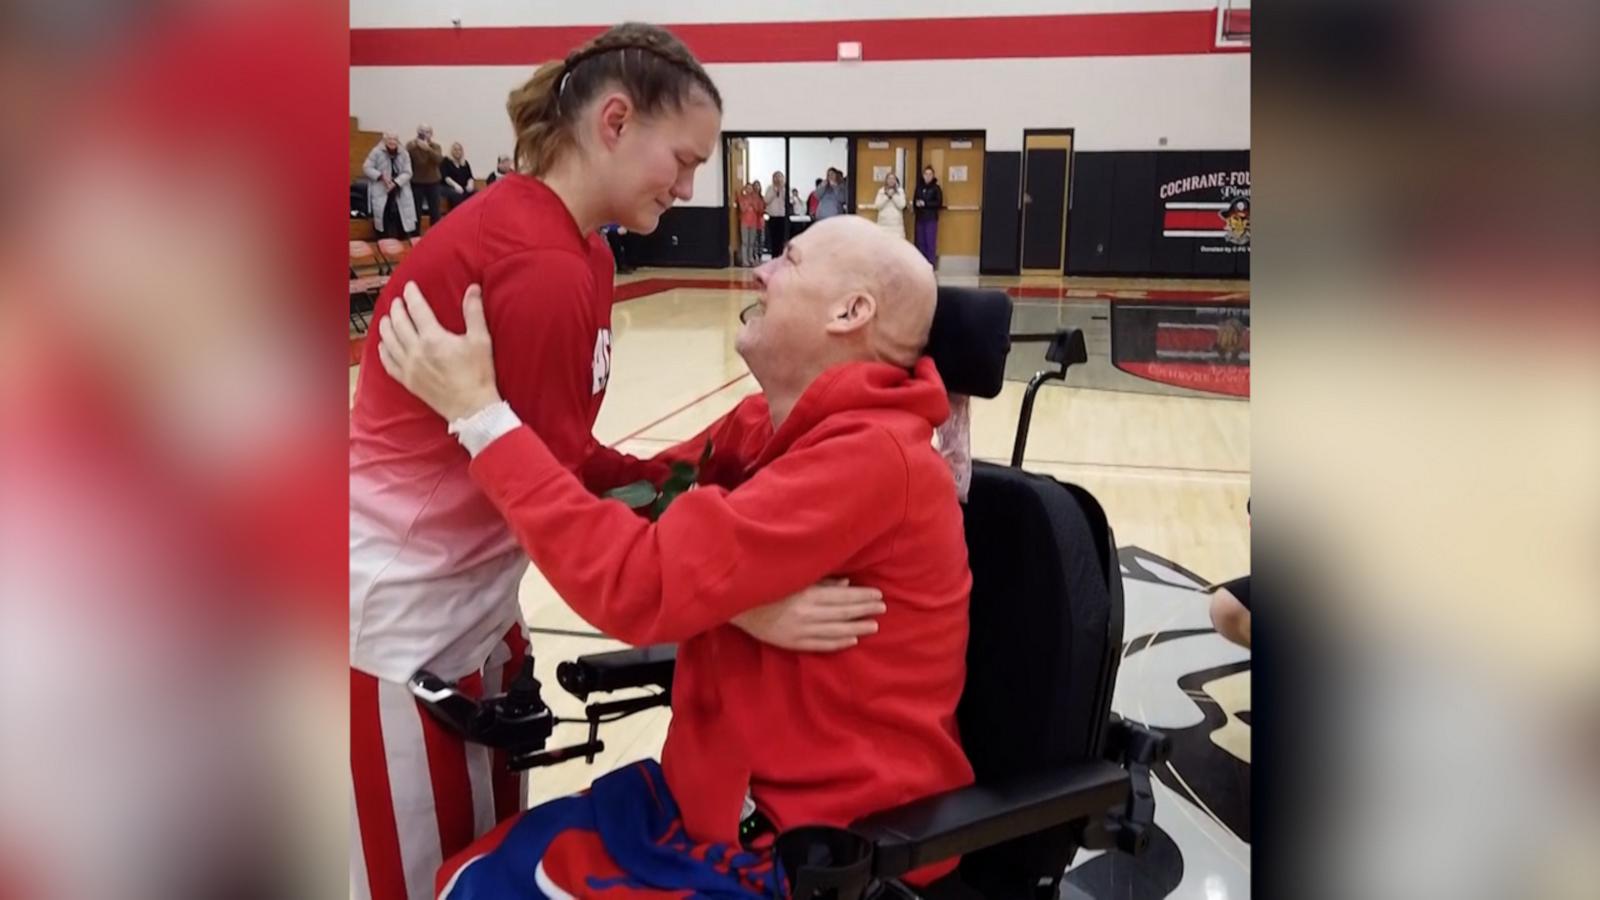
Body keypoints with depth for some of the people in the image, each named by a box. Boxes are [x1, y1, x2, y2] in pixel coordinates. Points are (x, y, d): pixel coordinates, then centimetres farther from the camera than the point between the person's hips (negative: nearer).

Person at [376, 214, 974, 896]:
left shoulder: (870, 455, -25)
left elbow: (641, 585, -29)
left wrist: (479, 413, -21)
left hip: (825, 840, -7)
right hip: (728, 786, 8)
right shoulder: (768, 425, 4)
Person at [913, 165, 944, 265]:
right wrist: (917, 204, -6)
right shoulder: (919, 187, 11)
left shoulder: (936, 188, -3)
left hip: (931, 219, -5)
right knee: (921, 242, 6)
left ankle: (931, 265, -3)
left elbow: (939, 203, -9)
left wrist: (925, 203, -14)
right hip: (920, 218, 5)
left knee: (930, 242, -6)